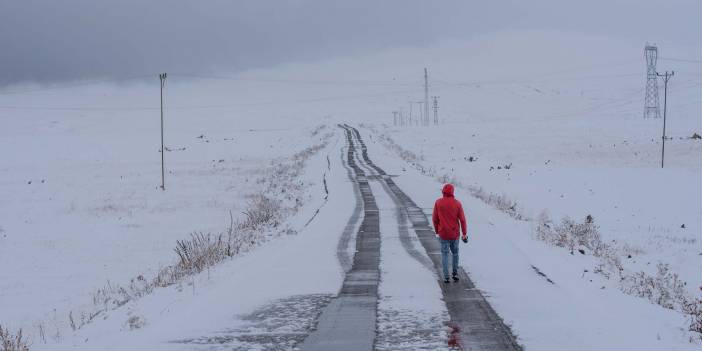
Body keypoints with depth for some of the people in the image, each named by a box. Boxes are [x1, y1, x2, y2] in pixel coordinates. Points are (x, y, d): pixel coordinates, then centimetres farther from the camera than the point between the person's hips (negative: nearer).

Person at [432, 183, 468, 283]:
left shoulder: (438, 203, -7)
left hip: (443, 234, -1)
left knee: (445, 254, 5)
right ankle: (455, 274, 18)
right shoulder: (457, 203, -7)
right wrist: (464, 234, 3)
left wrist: (437, 231, 13)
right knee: (455, 253, 18)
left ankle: (446, 276, 0)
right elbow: (462, 219, -5)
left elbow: (434, 218, -1)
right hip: (455, 234, 1)